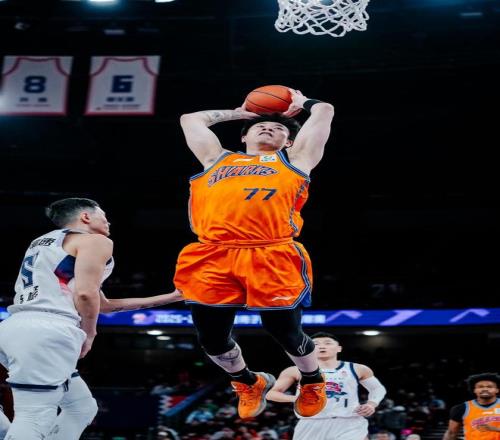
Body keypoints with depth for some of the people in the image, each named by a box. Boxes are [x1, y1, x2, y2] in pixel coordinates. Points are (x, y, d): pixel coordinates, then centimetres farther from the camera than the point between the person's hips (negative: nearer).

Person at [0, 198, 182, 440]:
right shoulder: (96, 241, 5)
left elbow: (102, 304, 33)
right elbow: (86, 294, -13)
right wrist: (89, 334, 6)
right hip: (47, 333, -9)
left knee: (82, 407, 20)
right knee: (33, 420, -14)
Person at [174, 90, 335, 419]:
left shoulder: (295, 160, 24)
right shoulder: (217, 159, 31)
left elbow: (325, 112, 28)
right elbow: (191, 118, 43)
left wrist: (301, 104, 47)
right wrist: (239, 113, 50)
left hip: (272, 258, -3)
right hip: (212, 259, 3)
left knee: (287, 333, 2)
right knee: (212, 339, 4)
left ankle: (313, 383, 34)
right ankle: (249, 383, 35)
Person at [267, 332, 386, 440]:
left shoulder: (357, 369, 9)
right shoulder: (296, 371, 5)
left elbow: (378, 388, 22)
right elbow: (271, 393, 7)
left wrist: (372, 404, 0)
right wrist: (294, 398, -12)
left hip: (349, 424, 0)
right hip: (311, 425, 1)